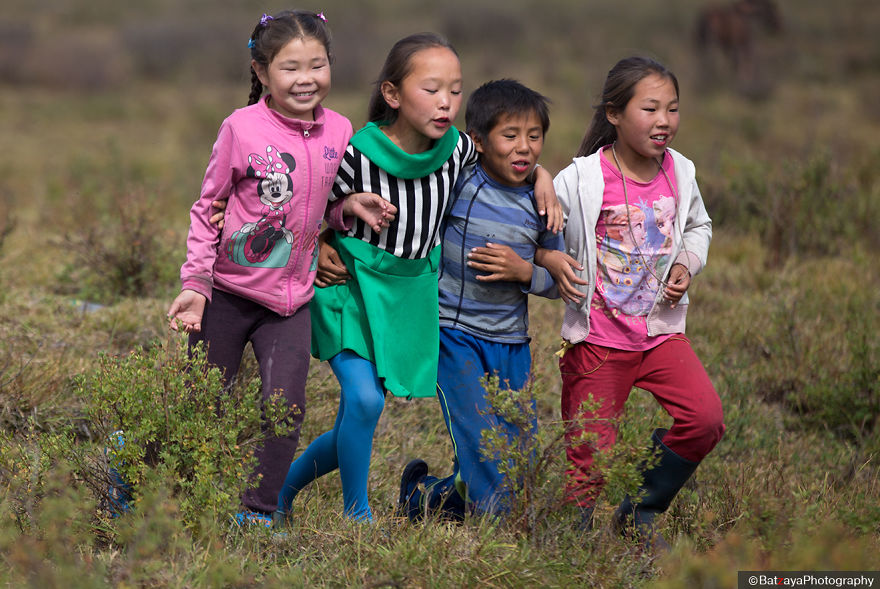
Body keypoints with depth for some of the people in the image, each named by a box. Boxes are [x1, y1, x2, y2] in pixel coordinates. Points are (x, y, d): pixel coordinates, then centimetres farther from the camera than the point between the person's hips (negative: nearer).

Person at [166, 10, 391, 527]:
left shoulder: (339, 131, -1)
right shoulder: (242, 128, -13)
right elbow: (207, 208, -4)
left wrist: (350, 209, -8)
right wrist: (195, 285, -9)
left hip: (292, 298, 3)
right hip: (229, 292, -3)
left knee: (286, 408, -7)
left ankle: (259, 513, 8)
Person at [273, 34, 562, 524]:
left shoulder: (458, 150, -7)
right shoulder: (356, 156, -21)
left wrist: (541, 177, -2)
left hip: (410, 293, 5)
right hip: (351, 286, -5)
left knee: (354, 428, 6)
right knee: (365, 400, -23)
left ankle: (285, 489, 29)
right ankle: (358, 515, -4)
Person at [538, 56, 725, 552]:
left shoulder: (680, 173, 1)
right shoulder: (582, 180, -13)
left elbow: (698, 226, 21)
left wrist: (686, 265, 3)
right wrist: (551, 260, -20)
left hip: (662, 330, 4)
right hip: (598, 338, -4)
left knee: (705, 417, -16)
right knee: (591, 454, -4)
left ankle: (641, 512, 4)